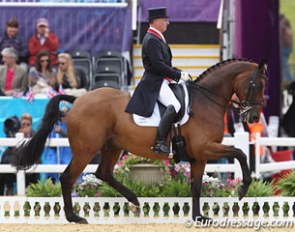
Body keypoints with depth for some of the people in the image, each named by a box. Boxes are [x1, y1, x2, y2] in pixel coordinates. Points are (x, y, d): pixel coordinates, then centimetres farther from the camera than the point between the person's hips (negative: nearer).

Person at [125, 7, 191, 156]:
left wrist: (181, 73, 12)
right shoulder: (151, 40, -13)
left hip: (162, 82, 11)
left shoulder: (157, 38, 20)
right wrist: (179, 75, -16)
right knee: (174, 105, -31)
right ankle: (160, 142, -35)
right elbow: (158, 66, -21)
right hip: (154, 83, -11)